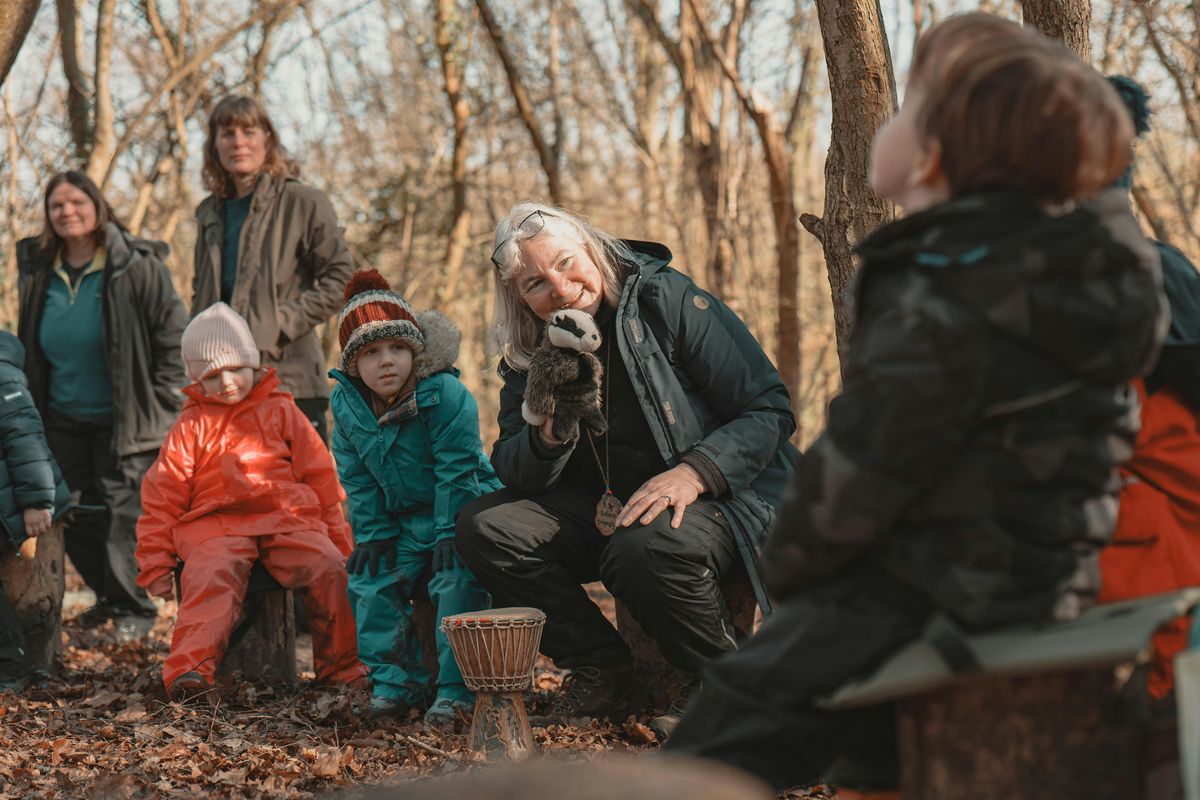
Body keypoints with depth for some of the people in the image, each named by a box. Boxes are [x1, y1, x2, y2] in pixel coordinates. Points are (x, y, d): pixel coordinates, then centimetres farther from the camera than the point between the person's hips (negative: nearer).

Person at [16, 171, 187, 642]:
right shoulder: (38, 271, 6)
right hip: (63, 422, 6)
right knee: (77, 518, 8)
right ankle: (108, 597, 27)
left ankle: (134, 609, 8)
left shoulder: (137, 266, -10)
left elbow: (173, 338, -6)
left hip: (123, 421, -6)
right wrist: (33, 412, 15)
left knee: (122, 514, -7)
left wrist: (162, 407, -9)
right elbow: (30, 348, 19)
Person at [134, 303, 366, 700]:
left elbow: (319, 476, 18)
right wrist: (156, 564, 7)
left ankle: (342, 667, -11)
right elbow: (162, 495, 13)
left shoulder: (280, 411, 16)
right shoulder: (192, 426, 14)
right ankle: (190, 669, -47)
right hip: (215, 524, -1)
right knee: (210, 576, -33)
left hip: (287, 518, 1)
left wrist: (336, 537, 14)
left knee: (328, 567, -25)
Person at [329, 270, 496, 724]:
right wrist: (371, 534, -4)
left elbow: (456, 471, -20)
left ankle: (456, 690, -13)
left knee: (456, 584, -21)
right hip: (399, 519, 5)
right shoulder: (346, 404, -6)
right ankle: (395, 682, 8)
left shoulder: (446, 395, -22)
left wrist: (450, 533, -22)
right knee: (371, 583, -3)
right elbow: (357, 480, 2)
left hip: (461, 512, -5)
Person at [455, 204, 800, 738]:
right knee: (483, 528, -12)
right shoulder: (529, 353, 4)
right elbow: (511, 470, 1)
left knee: (644, 550, -38)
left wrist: (693, 473, -29)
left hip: (721, 501, -6)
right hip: (608, 511, 6)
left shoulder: (669, 300, -12)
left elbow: (770, 410, -14)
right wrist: (550, 436, -22)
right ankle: (604, 676, -3)